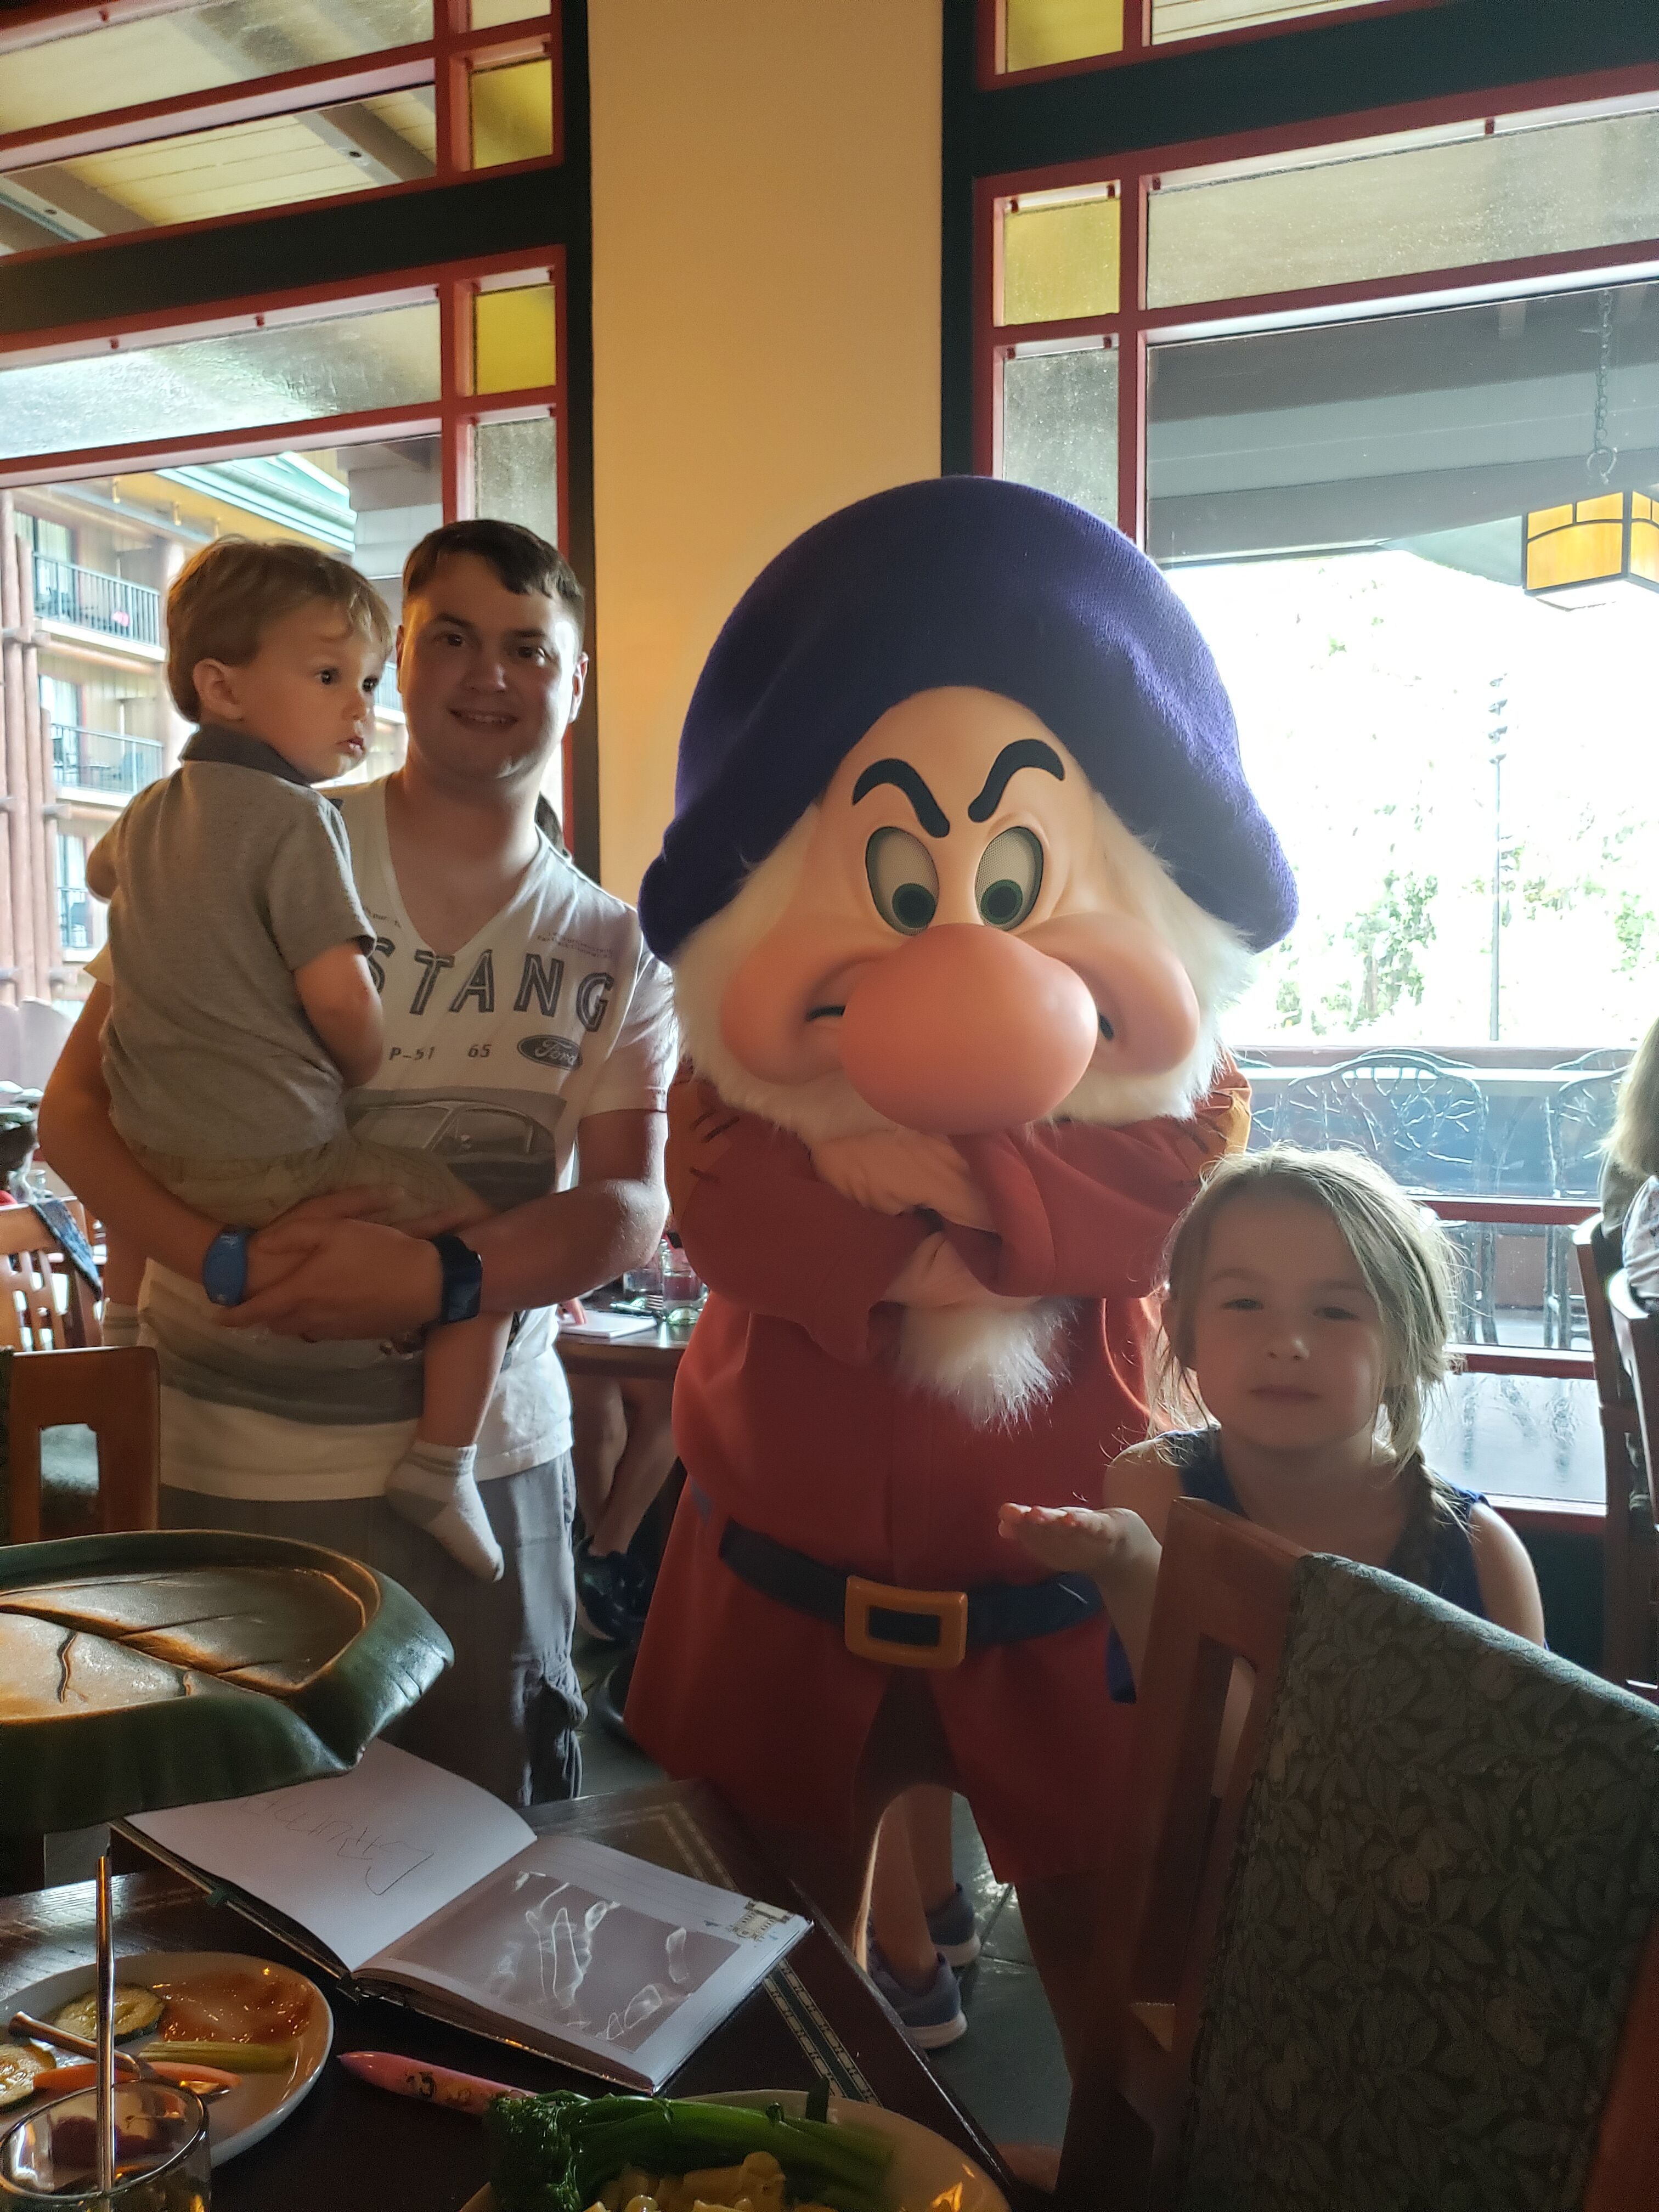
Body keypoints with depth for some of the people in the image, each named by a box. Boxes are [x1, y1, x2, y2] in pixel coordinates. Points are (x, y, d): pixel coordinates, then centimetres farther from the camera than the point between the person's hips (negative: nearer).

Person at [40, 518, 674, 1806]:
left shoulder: (617, 951, 4)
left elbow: (630, 1205, -6)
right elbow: (78, 1106, -3)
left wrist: (441, 1279, -24)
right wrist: (230, 1260, -21)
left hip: (486, 1458, 2)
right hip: (237, 1465, -2)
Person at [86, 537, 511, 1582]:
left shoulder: (148, 812, 11)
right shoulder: (296, 818, -15)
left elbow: (104, 872, 37)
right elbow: (341, 999, -22)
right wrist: (370, 1073, -1)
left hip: (152, 1150, 8)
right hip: (278, 1161, -8)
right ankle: (441, 1465, -1)